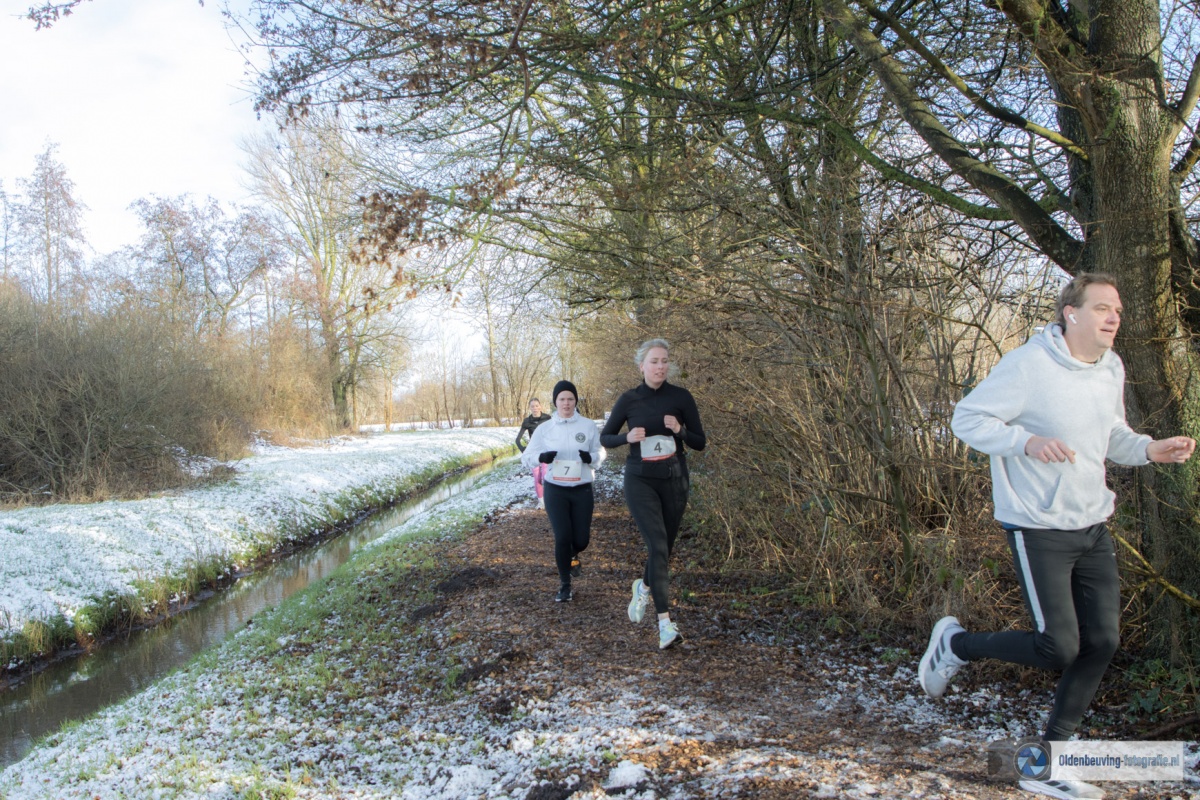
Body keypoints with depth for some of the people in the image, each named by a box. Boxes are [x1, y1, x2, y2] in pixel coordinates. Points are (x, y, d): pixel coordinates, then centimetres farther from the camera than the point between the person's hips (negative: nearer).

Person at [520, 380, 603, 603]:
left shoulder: (589, 426, -3)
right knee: (562, 537, -8)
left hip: (582, 490, 0)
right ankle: (565, 585, 13)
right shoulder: (544, 428, -1)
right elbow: (526, 457, 3)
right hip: (555, 490, 0)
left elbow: (600, 457, 2)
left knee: (581, 539, 4)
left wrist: (590, 457, -22)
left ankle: (572, 556, 43)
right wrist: (542, 457, -19)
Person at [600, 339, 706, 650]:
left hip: (673, 480, 2)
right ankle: (665, 623, -14)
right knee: (657, 545, -15)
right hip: (640, 481, -2)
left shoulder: (681, 397, -3)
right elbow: (605, 437, 5)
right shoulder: (628, 400, -4)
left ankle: (643, 587, 45)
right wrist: (628, 437, -15)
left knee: (665, 546, 13)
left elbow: (700, 443, 1)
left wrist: (680, 430, -20)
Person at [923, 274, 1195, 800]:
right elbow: (967, 418, -15)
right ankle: (955, 644, 18)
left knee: (1101, 643, 6)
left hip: (1094, 525, 8)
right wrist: (1027, 441, -28)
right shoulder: (1028, 365, -17)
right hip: (1038, 528, -8)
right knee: (1058, 648, -8)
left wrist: (1150, 450, 0)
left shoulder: (1112, 368, 7)